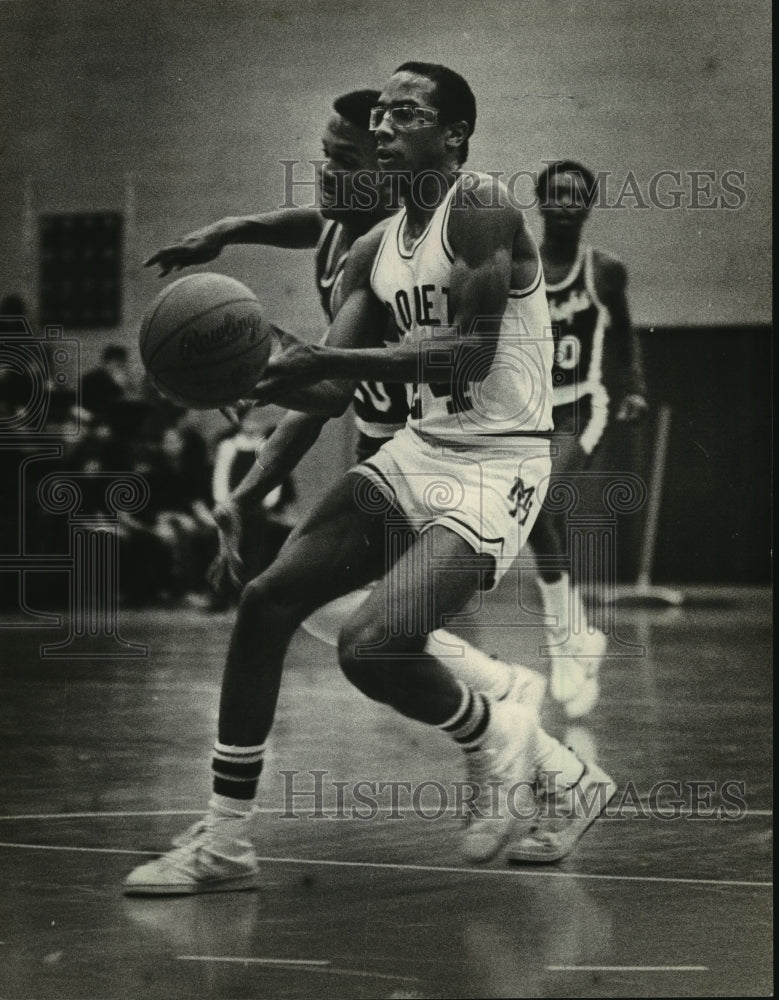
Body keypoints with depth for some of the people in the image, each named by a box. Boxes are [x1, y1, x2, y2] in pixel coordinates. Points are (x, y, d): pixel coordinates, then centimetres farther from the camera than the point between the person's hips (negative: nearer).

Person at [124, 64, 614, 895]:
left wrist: (332, 361, -30)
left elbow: (474, 353, -24)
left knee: (372, 647, -24)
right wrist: (261, 373, -10)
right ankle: (223, 844, 5)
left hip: (497, 464, -8)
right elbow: (334, 385, 10)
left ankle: (501, 742, 8)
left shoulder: (482, 212, -13)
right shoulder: (375, 251, 12)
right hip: (419, 450, 8)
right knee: (266, 600, -3)